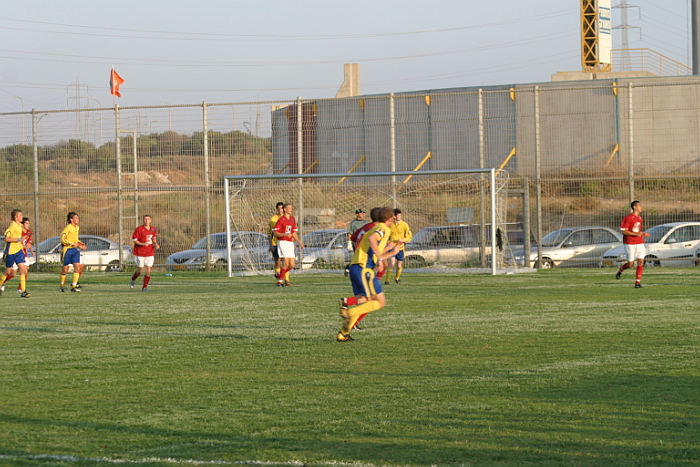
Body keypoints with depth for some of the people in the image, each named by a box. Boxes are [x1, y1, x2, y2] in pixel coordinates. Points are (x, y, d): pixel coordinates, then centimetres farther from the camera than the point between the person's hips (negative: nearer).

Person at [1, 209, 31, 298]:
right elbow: (7, 238, -23)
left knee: (23, 270, -7)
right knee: (8, 271, 7)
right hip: (10, 251, -7)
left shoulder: (19, 225, 10)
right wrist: (19, 239, -25)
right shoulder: (13, 226, -16)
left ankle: (23, 291, -10)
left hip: (18, 251, 7)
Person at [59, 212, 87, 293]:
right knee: (65, 268, 3)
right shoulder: (68, 228, -12)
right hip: (67, 249, -6)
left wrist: (80, 244, 9)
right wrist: (73, 243, -22)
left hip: (75, 249, 6)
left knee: (77, 267, -9)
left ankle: (74, 286, -7)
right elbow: (62, 239, -19)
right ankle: (62, 285, 22)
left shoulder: (77, 227, 13)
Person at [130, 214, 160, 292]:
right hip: (140, 254, -3)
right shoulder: (139, 229, -9)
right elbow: (134, 240, -8)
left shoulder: (154, 230, 5)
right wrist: (142, 244, -23)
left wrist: (156, 244, -1)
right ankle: (133, 279, 35)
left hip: (150, 254, 3)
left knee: (148, 271, -4)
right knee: (140, 270, 4)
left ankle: (144, 287, 8)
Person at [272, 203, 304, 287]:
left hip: (290, 243, 7)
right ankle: (280, 281, -4)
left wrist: (299, 242, 11)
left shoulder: (293, 219, 13)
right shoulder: (281, 220, -8)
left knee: (292, 265, 0)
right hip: (282, 242, -7)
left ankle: (280, 275, 24)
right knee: (286, 263, -16)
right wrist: (285, 234, -23)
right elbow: (275, 233, -9)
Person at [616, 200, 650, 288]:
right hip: (630, 244, -6)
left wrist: (643, 234, 5)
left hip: (639, 243, 6)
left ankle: (638, 282, -5)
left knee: (641, 262, -8)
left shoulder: (639, 218, 13)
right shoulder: (628, 218, -11)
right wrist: (636, 234, -22)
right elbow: (623, 231, -14)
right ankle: (621, 270, 32)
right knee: (630, 264, -1)